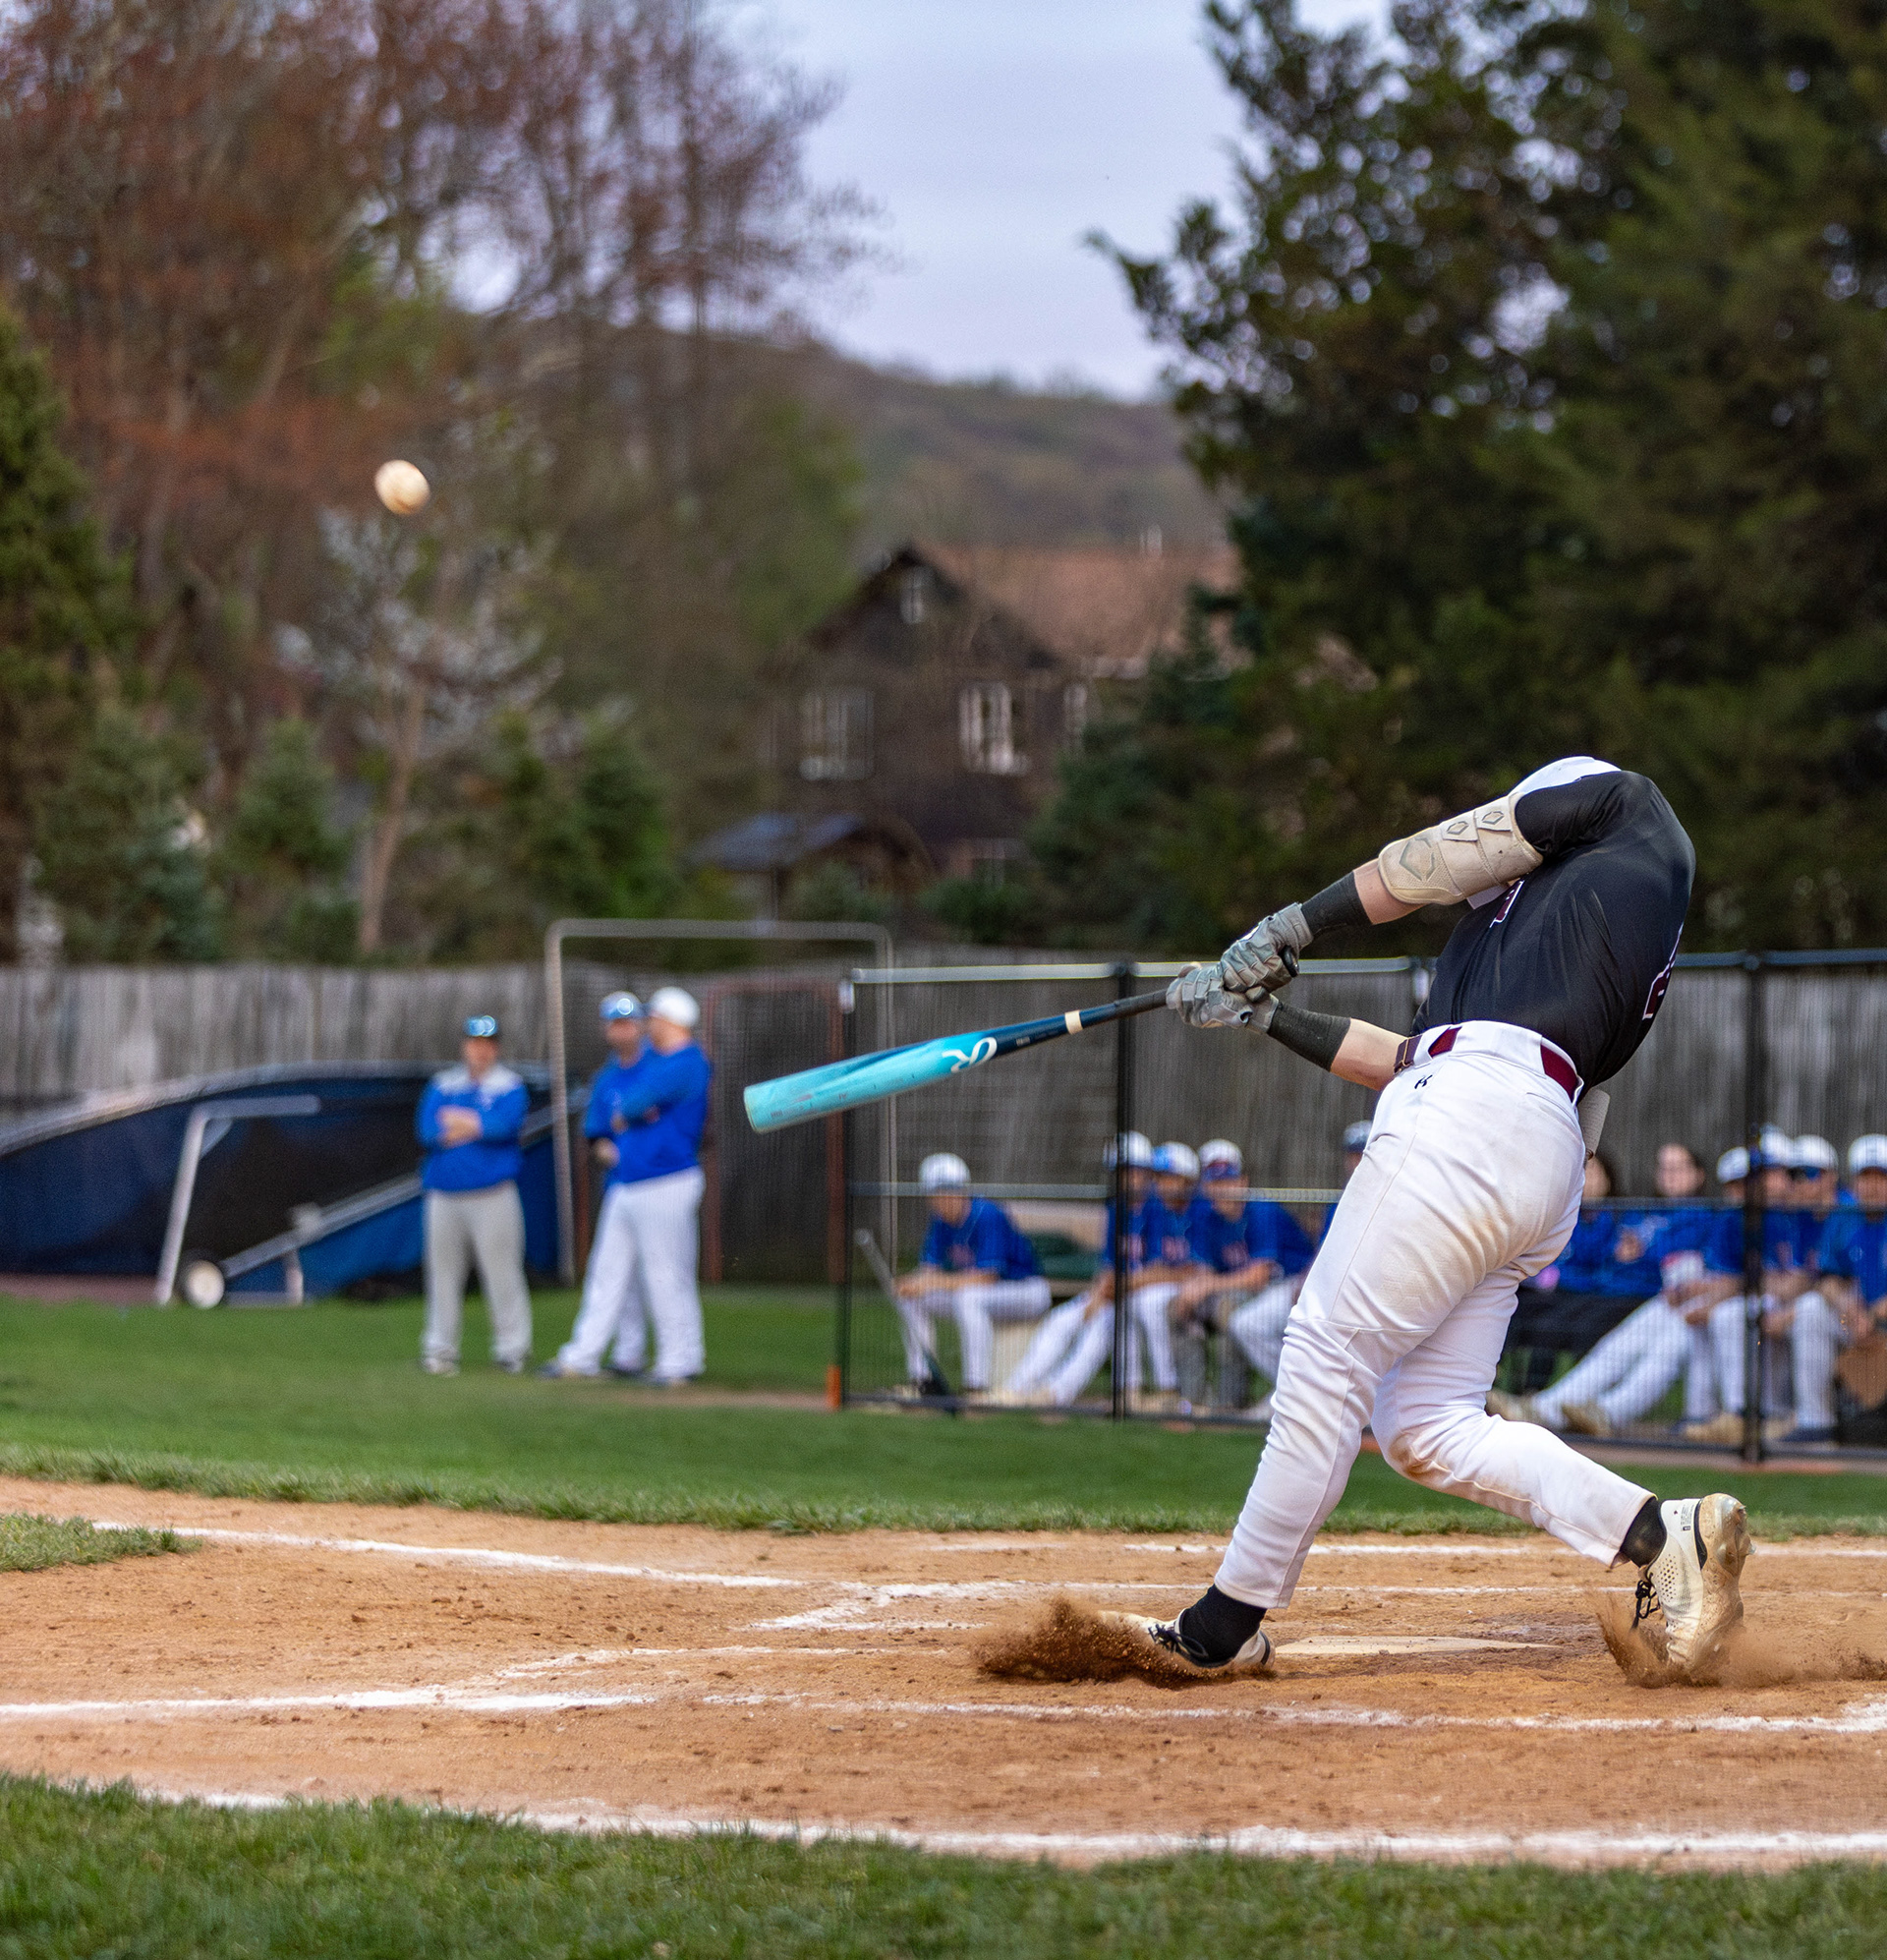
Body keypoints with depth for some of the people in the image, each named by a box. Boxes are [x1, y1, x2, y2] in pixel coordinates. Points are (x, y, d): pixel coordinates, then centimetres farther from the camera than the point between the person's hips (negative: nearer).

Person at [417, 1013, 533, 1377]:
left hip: (493, 1194, -3)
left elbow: (506, 1124, -13)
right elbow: (427, 1130, 0)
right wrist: (478, 1126, -9)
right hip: (444, 1195, 3)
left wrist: (459, 1123, -6)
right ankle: (439, 1349, 10)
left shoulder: (509, 1085, 5)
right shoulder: (442, 1085, 14)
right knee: (443, 1273, 3)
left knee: (501, 1272, -6)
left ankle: (512, 1347, -1)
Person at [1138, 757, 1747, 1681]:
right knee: (1424, 1427, 4)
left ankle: (1227, 1623, -1)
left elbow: (1450, 855, 7)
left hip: (1472, 1118, -9)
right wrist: (1270, 1017, 32)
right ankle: (1659, 1532, -6)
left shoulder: (1629, 807, 14)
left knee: (1326, 1356, -5)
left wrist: (1293, 926, 11)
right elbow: (1413, 1061, 30)